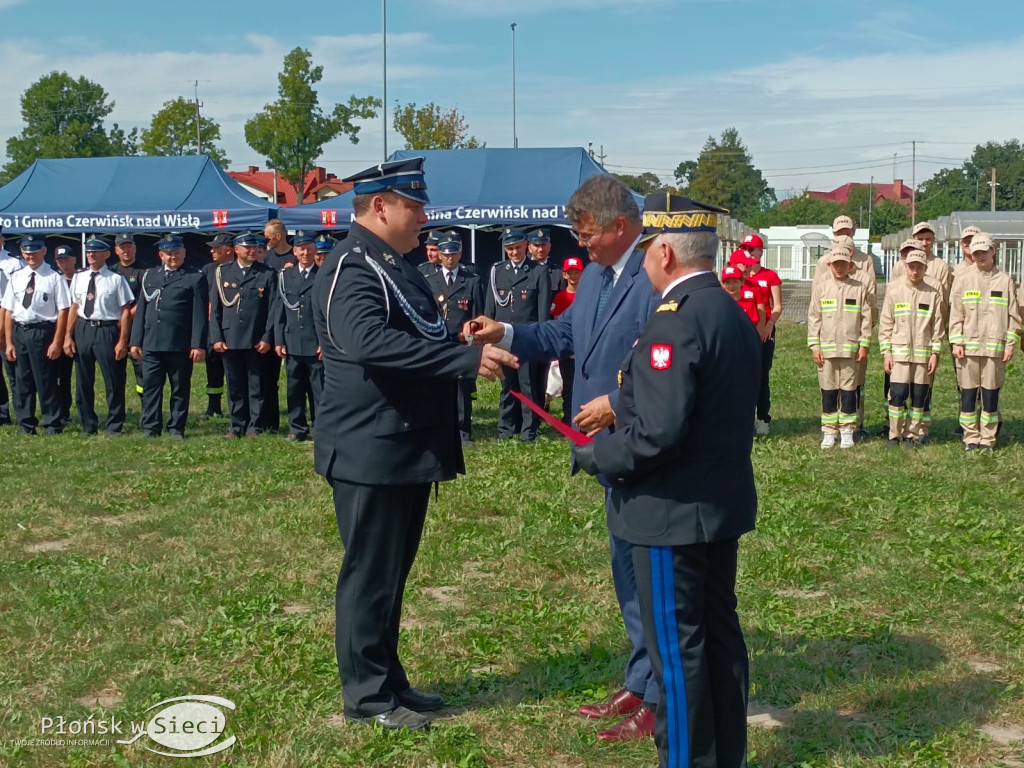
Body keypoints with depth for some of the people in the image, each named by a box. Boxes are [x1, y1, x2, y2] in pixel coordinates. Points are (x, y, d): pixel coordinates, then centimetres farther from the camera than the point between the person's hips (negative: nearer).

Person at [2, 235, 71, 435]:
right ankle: (26, 426, 21)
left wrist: (57, 342, -12)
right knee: (21, 382, 11)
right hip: (19, 332, 5)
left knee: (46, 382, -1)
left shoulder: (54, 277, -6)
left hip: (43, 332, -5)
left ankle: (52, 426, 10)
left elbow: (63, 311, -9)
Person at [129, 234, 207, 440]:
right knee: (150, 387, 3)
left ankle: (176, 429, 12)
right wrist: (135, 341, 9)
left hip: (180, 345, -3)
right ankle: (150, 428, 9)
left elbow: (200, 314, -3)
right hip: (151, 343, 3)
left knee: (180, 388, 4)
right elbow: (140, 310, 15)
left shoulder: (196, 278, 3)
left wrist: (198, 345, -10)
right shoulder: (148, 276, 16)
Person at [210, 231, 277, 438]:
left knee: (257, 387, 3)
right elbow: (215, 308, 7)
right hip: (229, 341, 2)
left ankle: (255, 427, 10)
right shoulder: (222, 272, 9)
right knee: (235, 386, 8)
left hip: (257, 342, -2)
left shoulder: (267, 274, 4)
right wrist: (216, 338, 0)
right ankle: (237, 426, 15)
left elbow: (273, 309, 1)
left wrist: (267, 338, -7)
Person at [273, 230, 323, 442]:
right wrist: (279, 341, 3)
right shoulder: (285, 276, 11)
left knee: (319, 389, 0)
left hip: (317, 345, -3)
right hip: (292, 343, 3)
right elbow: (279, 309, 10)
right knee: (294, 389, 7)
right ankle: (297, 429, 15)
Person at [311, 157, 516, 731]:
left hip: (409, 448, 10)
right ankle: (367, 695, 13)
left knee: (393, 571, 17)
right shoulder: (352, 266, -17)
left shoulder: (395, 265, 15)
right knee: (370, 573, 1)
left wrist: (470, 345, 8)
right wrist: (468, 358, -35)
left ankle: (389, 679, 29)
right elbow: (368, 340, -33)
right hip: (372, 452, -10)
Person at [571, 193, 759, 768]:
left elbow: (657, 433, -27)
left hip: (674, 511, -10)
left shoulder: (677, 321, -22)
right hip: (724, 503, 10)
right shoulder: (734, 313, 9)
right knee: (720, 633, 18)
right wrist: (620, 411, 14)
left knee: (677, 648, 2)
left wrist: (595, 456, -11)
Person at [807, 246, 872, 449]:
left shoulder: (859, 288, 3)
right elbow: (813, 318, 4)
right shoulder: (821, 288, 4)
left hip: (850, 348, -1)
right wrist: (814, 346, -2)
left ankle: (847, 431, 12)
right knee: (828, 391, 5)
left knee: (849, 390, 4)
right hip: (826, 348, 1)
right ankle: (829, 432, 12)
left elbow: (866, 318, 3)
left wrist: (864, 345, -2)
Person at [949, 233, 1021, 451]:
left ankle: (988, 439, 10)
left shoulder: (1005, 280, 5)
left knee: (991, 393, 2)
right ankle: (971, 438, 10)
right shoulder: (963, 280, 6)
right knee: (968, 393, 1)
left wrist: (1010, 345, 0)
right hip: (968, 347, 0)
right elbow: (955, 314, 4)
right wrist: (956, 342, -4)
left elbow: (1013, 315, 6)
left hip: (995, 348, 0)